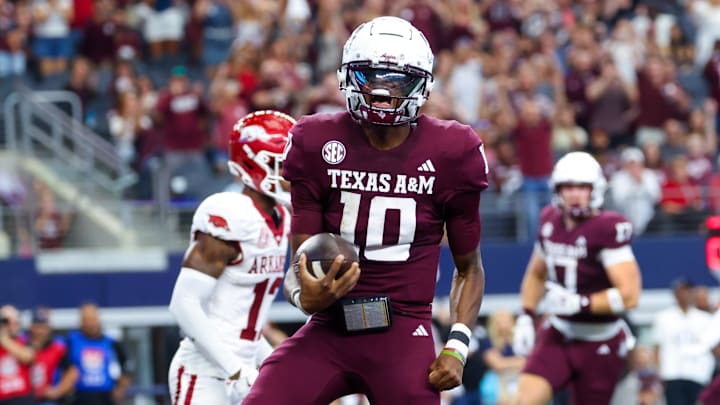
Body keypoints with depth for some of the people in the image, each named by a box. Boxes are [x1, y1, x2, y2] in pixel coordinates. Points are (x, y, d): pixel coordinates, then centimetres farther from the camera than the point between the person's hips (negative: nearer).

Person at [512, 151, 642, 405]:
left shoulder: (607, 230, -18)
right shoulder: (551, 221, 2)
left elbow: (629, 295, -24)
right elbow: (536, 274, 21)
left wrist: (578, 303, -26)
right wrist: (526, 317, 10)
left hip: (599, 345, -5)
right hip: (559, 335, 5)